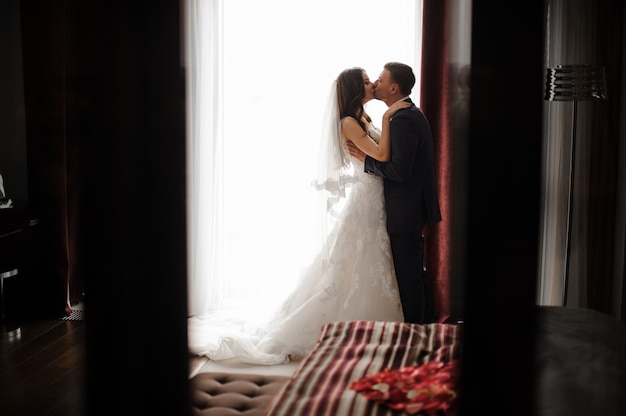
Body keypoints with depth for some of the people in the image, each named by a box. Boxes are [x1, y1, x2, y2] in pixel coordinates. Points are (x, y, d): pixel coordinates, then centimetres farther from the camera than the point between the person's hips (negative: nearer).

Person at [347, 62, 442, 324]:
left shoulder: (403, 119, -20)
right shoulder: (412, 114, 13)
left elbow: (400, 170, -25)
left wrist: (366, 159, -14)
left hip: (405, 212, -10)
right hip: (414, 207, 10)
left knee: (407, 275, -1)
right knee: (415, 271, 19)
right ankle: (426, 323, 29)